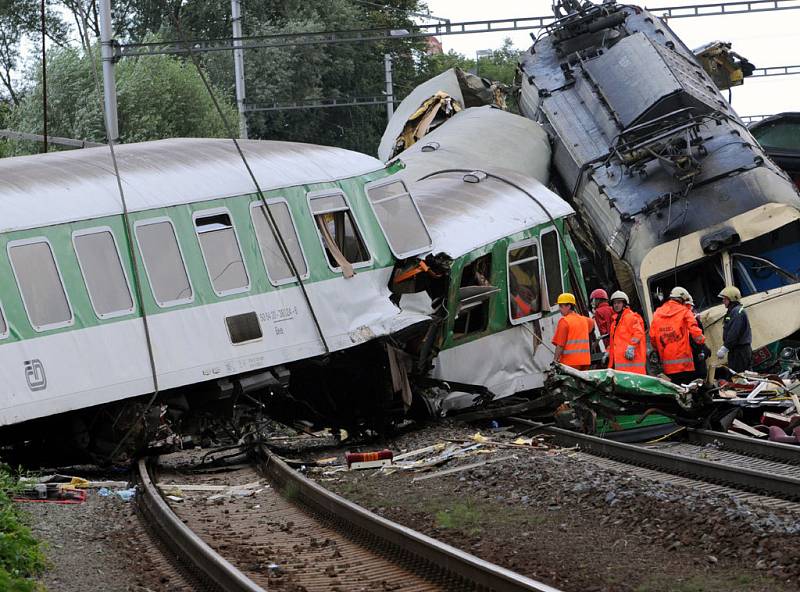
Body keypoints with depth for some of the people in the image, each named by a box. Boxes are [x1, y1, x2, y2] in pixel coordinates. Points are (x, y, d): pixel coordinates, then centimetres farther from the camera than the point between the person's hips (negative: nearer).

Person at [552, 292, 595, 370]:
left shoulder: (564, 321, -9)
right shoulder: (583, 319, 13)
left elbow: (560, 345, -14)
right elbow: (592, 323, 40)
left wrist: (555, 361, -11)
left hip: (570, 362, -7)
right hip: (585, 360, 7)